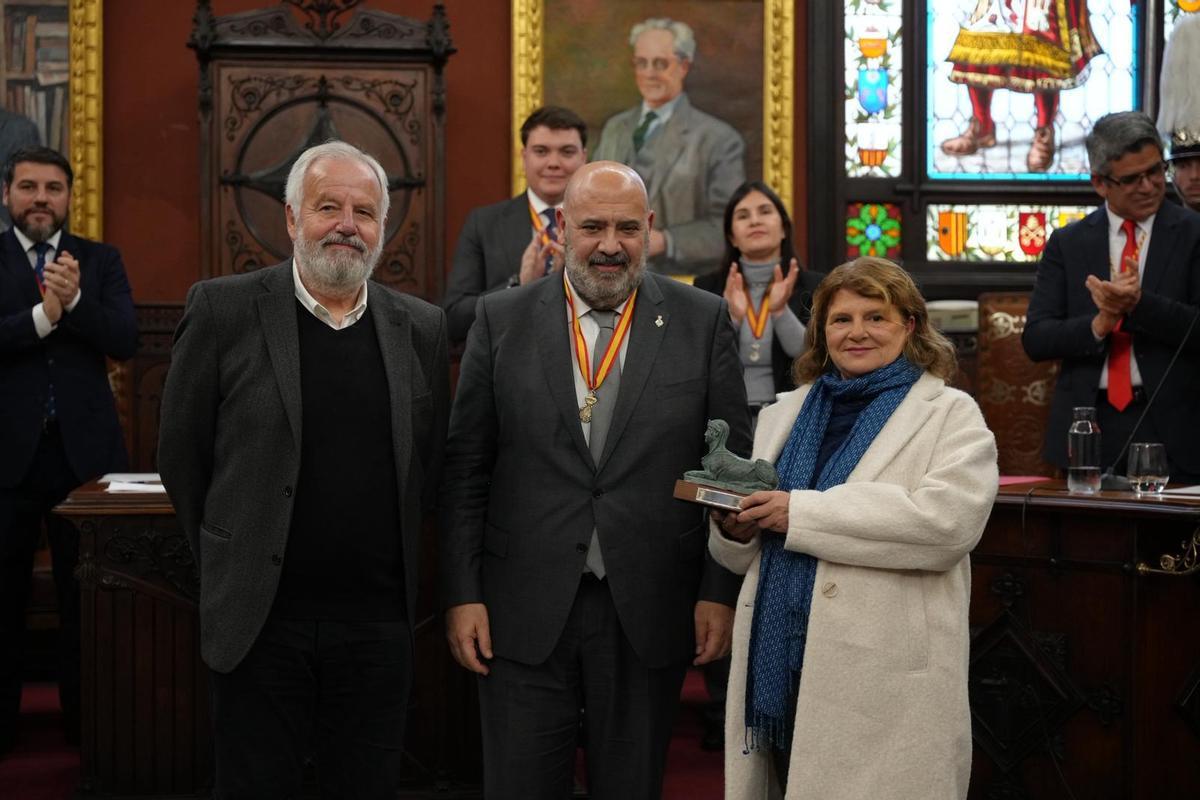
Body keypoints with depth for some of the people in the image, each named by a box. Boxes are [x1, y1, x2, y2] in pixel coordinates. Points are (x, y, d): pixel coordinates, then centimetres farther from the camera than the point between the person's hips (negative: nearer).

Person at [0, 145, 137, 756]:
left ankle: (87, 718, 19)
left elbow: (125, 339, -5)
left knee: (84, 591, 7)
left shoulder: (100, 260, 8)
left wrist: (73, 301, -20)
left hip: (84, 449, 1)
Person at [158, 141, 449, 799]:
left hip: (378, 622, 3)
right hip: (259, 620, -2)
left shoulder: (420, 329, 6)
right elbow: (180, 455, 2)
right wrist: (229, 565, 5)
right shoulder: (222, 310, -3)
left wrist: (391, 566, 9)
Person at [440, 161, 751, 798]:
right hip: (524, 613, 0)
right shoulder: (501, 320, 3)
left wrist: (721, 593, -2)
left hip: (649, 613, 0)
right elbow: (465, 469, 3)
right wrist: (462, 595, -2)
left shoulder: (703, 321, 2)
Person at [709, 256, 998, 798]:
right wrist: (736, 527, -4)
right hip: (778, 667, 5)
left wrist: (803, 514, -17)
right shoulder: (784, 414, 17)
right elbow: (743, 556, 21)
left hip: (886, 685, -4)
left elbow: (946, 520, -18)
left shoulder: (951, 416, 1)